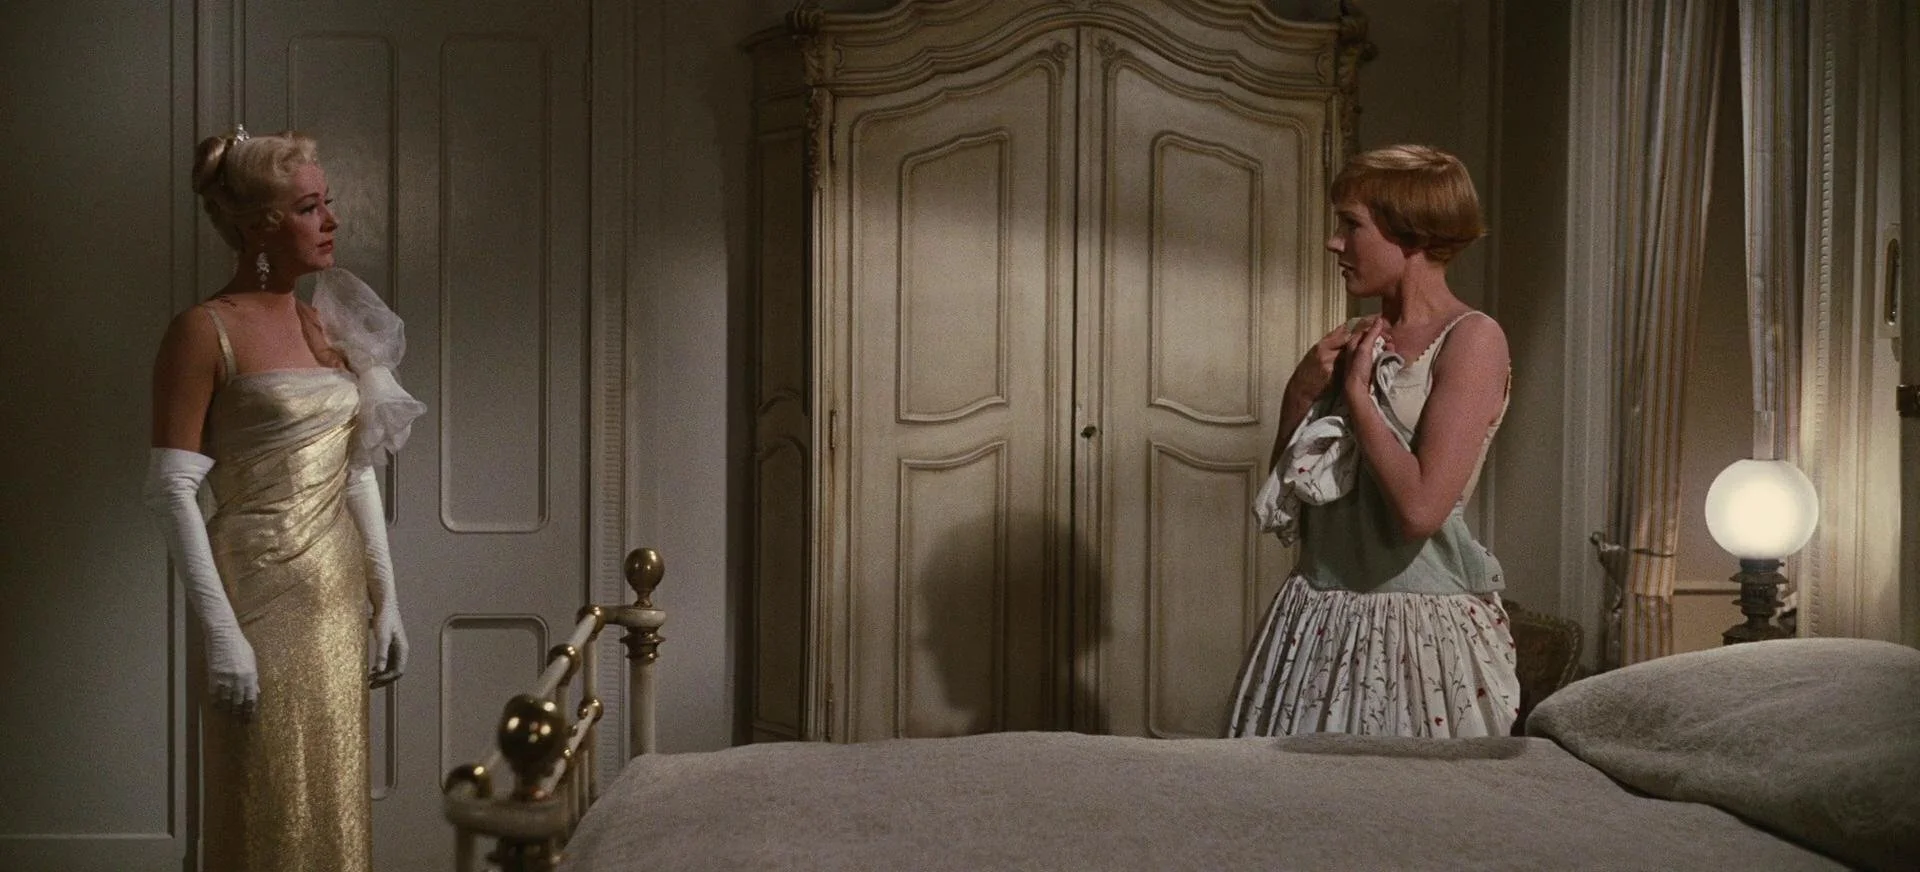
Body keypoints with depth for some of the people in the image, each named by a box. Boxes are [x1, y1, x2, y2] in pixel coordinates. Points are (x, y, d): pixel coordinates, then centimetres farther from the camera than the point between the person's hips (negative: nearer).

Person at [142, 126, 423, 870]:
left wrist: (386, 599, 11)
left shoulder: (328, 324, 10)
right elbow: (171, 491, -14)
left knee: (334, 805, 14)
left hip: (339, 594, 7)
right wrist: (221, 633, -19)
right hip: (262, 592, -6)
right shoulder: (204, 332, -10)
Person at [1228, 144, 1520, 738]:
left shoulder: (1471, 339, -9)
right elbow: (1282, 497, 14)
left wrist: (1356, 394, -10)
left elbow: (1420, 507, -21)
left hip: (1420, 623, -6)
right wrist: (1302, 393, -1)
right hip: (1318, 617, 7)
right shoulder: (1358, 341, 11)